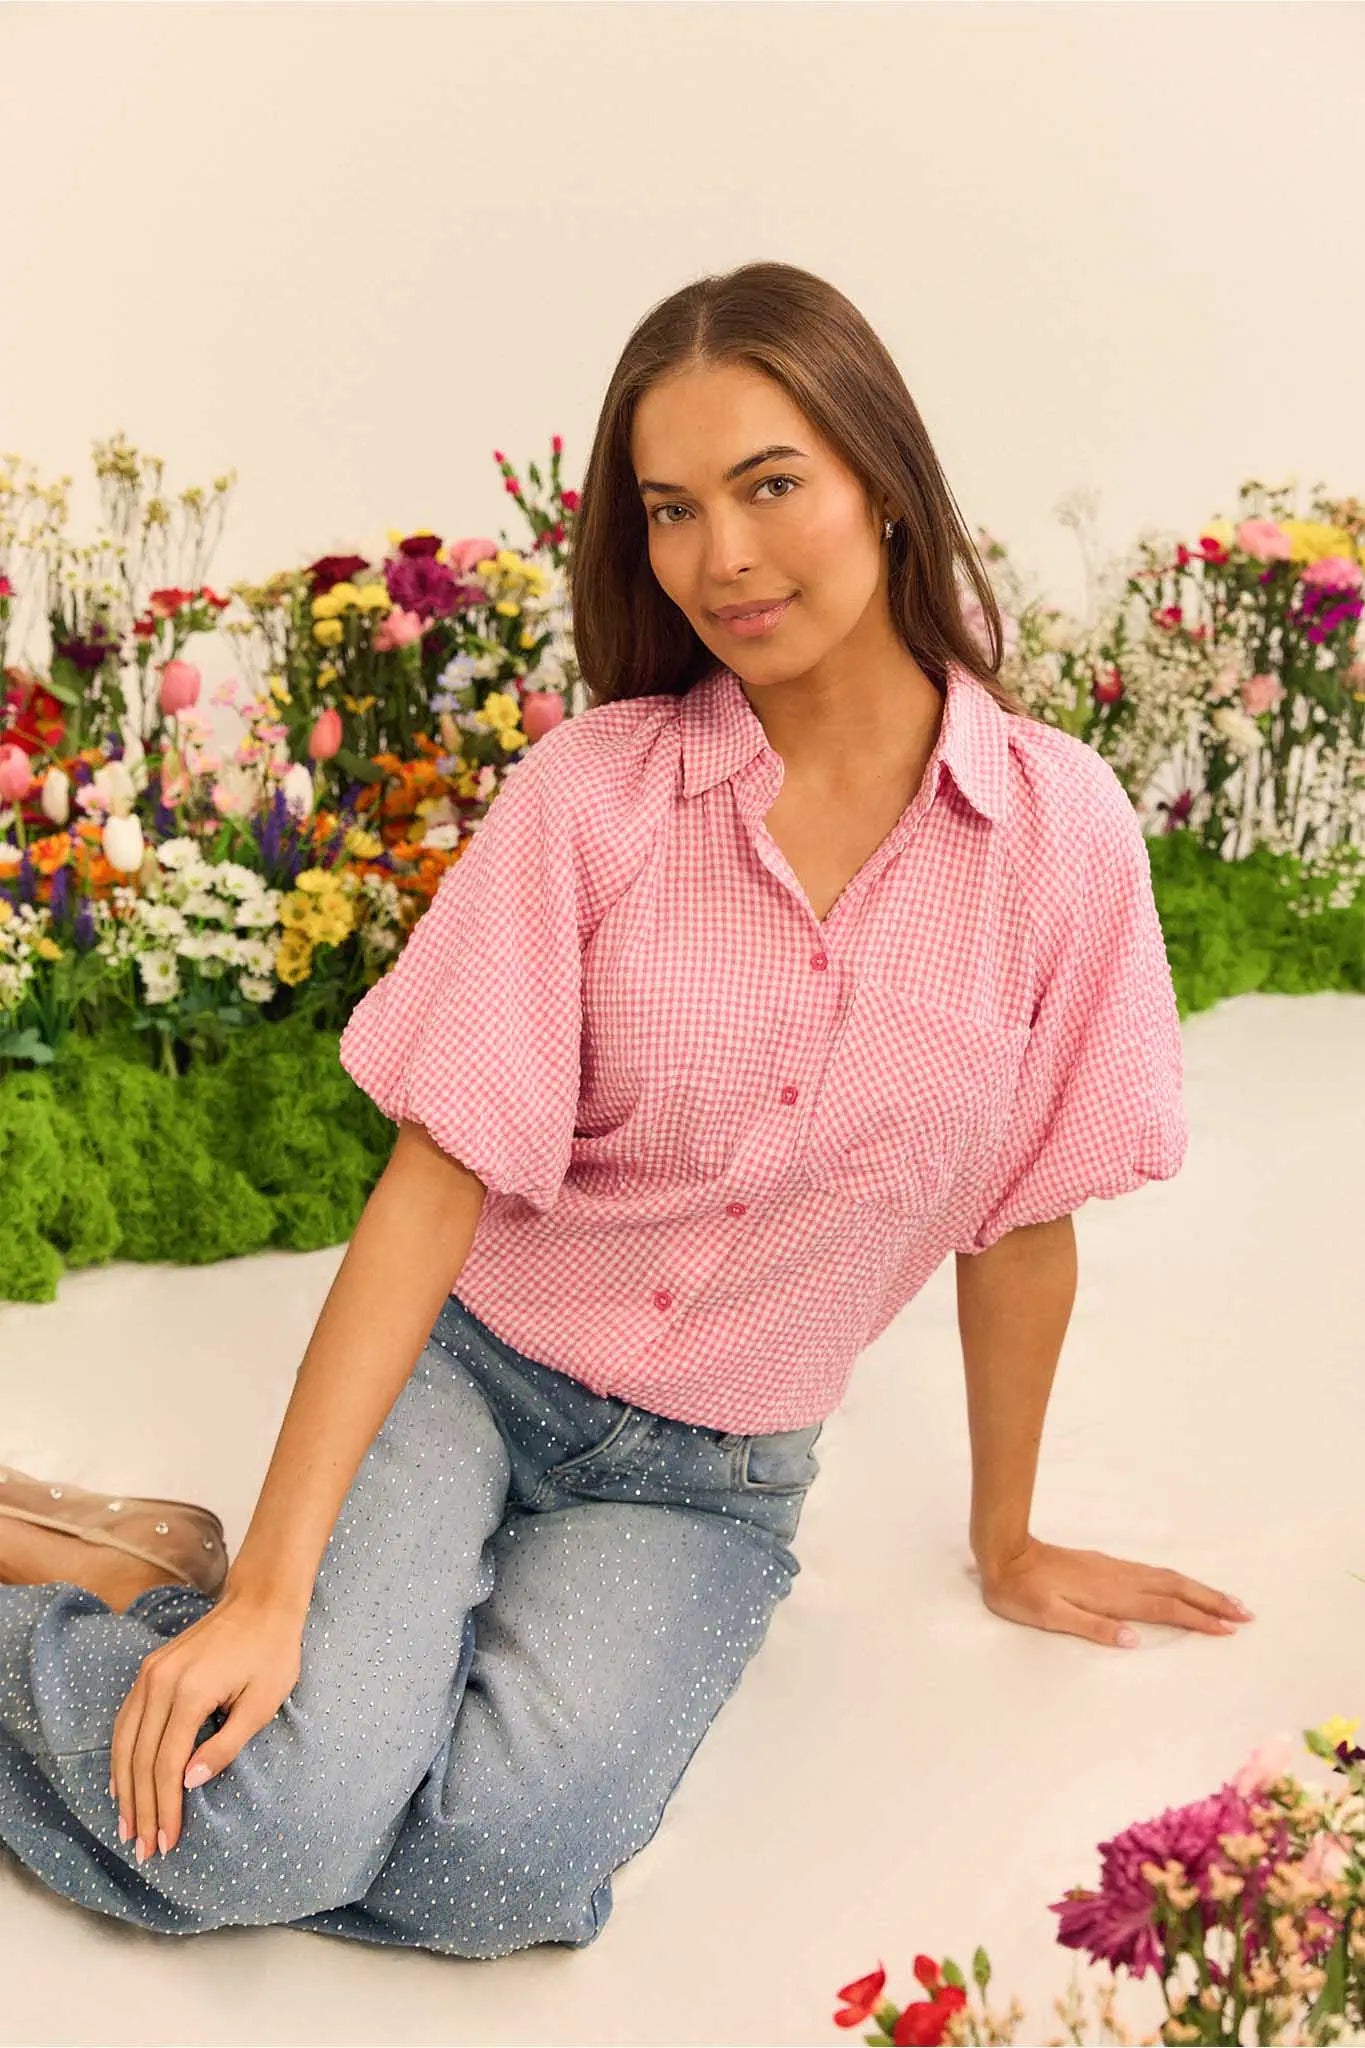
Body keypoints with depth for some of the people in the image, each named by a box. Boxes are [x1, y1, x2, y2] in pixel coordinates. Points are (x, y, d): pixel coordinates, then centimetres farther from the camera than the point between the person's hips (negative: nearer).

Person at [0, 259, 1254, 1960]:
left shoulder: (1061, 831, -9)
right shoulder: (591, 790, -11)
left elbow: (1023, 1224, 2)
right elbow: (436, 1183, -14)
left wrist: (1008, 1547, 14)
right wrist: (267, 1588, -21)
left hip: (706, 1482, 2)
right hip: (463, 1367, -1)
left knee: (503, 1866, -25)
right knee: (275, 1818, -27)